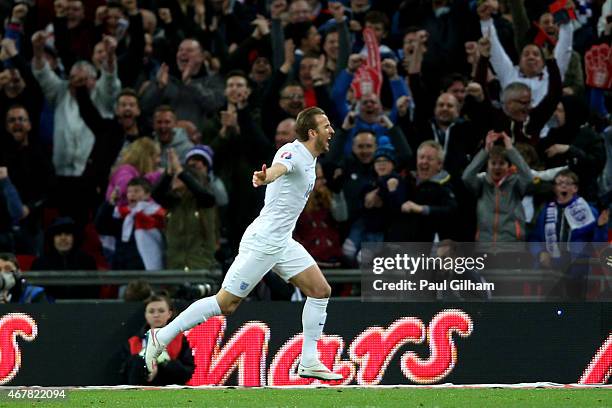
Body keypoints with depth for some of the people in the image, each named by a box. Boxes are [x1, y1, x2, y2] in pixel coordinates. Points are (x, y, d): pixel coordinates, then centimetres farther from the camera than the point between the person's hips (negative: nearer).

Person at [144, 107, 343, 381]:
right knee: (225, 304, -8)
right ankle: (162, 337, 1)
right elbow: (278, 168, -41)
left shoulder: (310, 161, 12)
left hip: (282, 243, 10)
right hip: (262, 242, -10)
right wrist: (264, 177, -61)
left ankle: (309, 362, 7)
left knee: (320, 291, 3)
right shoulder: (293, 152, -17)